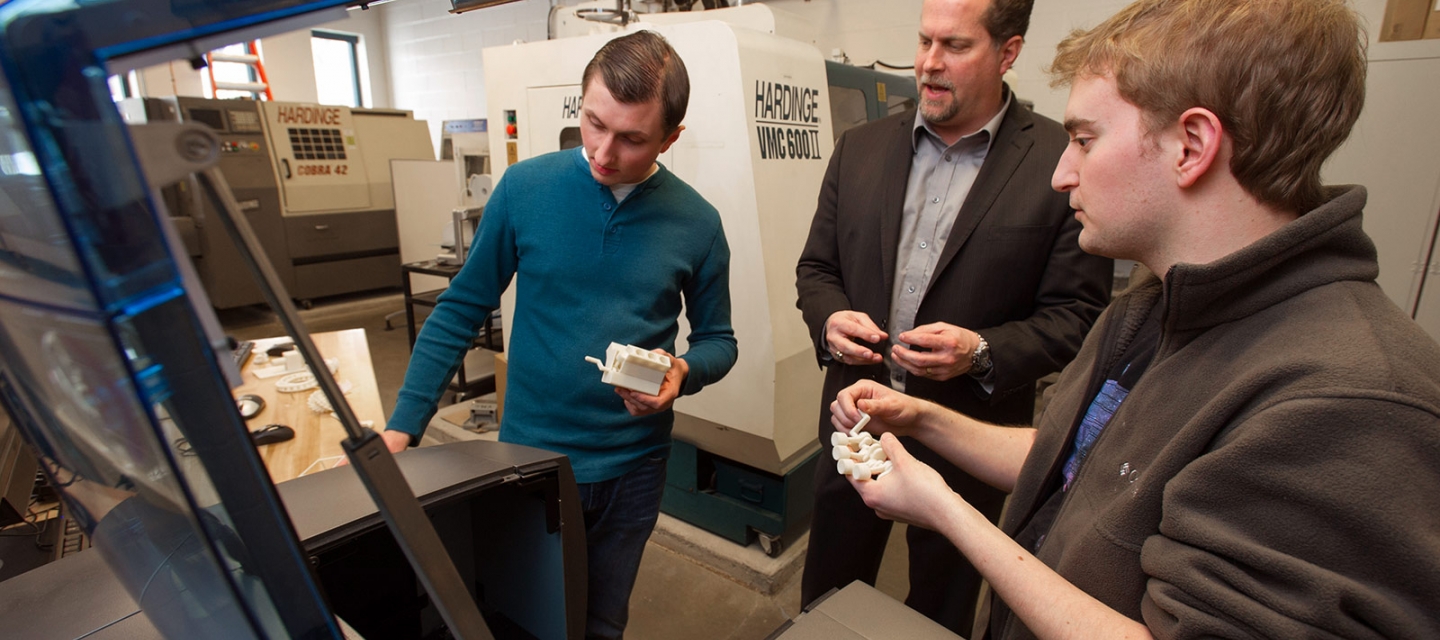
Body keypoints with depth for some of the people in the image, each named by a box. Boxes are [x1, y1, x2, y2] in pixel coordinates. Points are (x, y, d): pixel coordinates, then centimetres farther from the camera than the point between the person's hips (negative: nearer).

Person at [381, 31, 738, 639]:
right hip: (529, 452, 0)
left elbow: (718, 341, 2)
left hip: (632, 466, 1)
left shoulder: (696, 223, -9)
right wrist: (401, 428, -6)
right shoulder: (525, 188, -10)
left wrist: (682, 371, -20)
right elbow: (460, 311, -3)